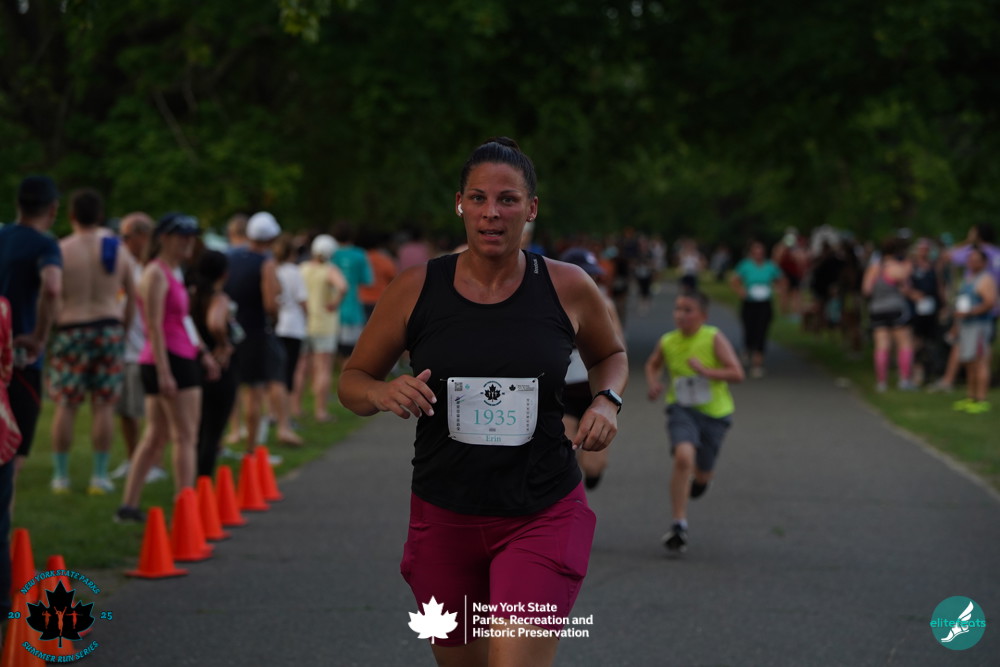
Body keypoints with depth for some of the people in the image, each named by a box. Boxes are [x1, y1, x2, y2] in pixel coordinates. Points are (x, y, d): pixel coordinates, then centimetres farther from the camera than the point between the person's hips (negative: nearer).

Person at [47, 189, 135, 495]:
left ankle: (60, 475, 7)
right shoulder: (118, 250, 4)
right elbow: (133, 297, 8)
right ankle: (100, 476, 5)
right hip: (109, 329, 2)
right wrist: (124, 329, 18)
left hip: (70, 331, -2)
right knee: (104, 405, 4)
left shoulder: (60, 250, -7)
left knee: (65, 405, 4)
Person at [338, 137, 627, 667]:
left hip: (543, 518, -2)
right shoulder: (416, 290, -5)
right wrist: (383, 394, -17)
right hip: (444, 518, 2)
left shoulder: (567, 288, -4)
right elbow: (351, 381, 5)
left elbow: (610, 354, 17)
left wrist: (607, 401, -4)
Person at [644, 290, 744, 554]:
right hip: (682, 410, 0)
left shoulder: (714, 339, -14)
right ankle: (679, 525, -19)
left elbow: (737, 374, -19)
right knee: (683, 456, -26)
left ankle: (699, 478, 57)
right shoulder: (667, 342, -4)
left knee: (702, 473, 14)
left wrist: (705, 371, -29)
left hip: (714, 413, 0)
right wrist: (653, 382, -2)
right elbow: (653, 365, 18)